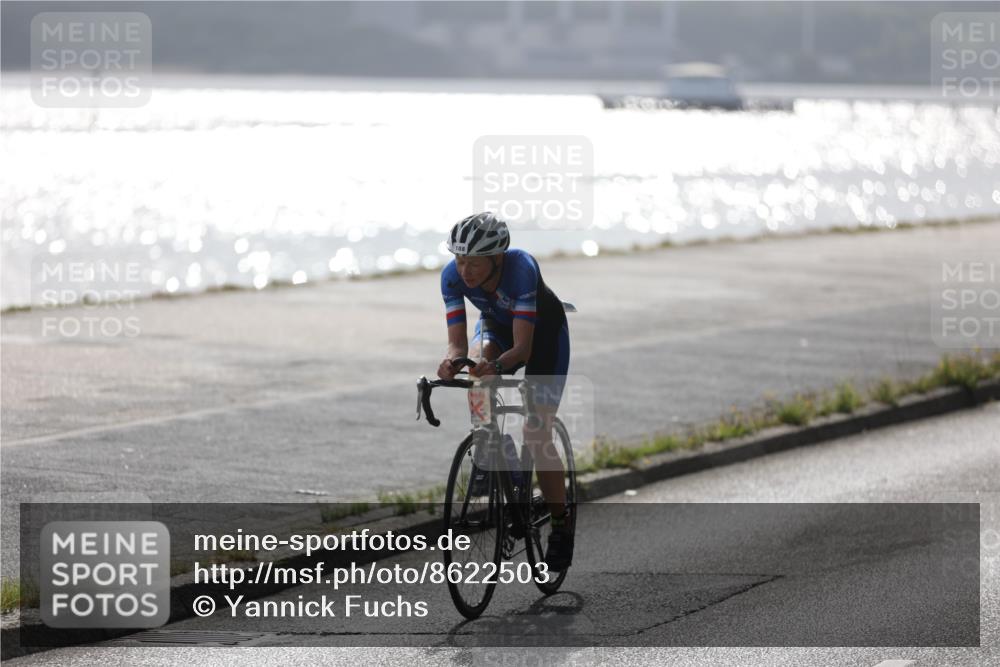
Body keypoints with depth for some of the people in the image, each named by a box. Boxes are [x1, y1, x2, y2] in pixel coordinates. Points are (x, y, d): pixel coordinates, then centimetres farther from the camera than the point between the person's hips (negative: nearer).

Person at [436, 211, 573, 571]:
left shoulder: (520, 268, -39)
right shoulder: (453, 276, -28)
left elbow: (523, 348, -42)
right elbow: (457, 341, -29)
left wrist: (497, 365, -61)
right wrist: (451, 362, -51)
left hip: (544, 329, -4)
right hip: (496, 324, 4)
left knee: (536, 433, -12)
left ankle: (561, 528, 3)